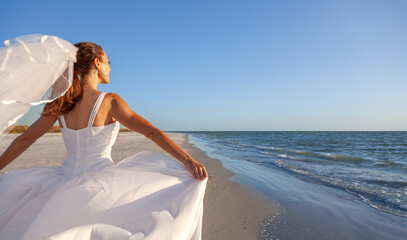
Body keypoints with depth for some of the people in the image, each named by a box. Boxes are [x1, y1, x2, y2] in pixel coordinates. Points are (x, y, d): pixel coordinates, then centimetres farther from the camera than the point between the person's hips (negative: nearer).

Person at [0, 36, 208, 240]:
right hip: (99, 183, -5)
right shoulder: (110, 101, -11)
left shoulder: (60, 102, 3)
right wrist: (188, 160, -19)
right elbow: (152, 132, -17)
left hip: (66, 184, 5)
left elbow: (25, 139, 11)